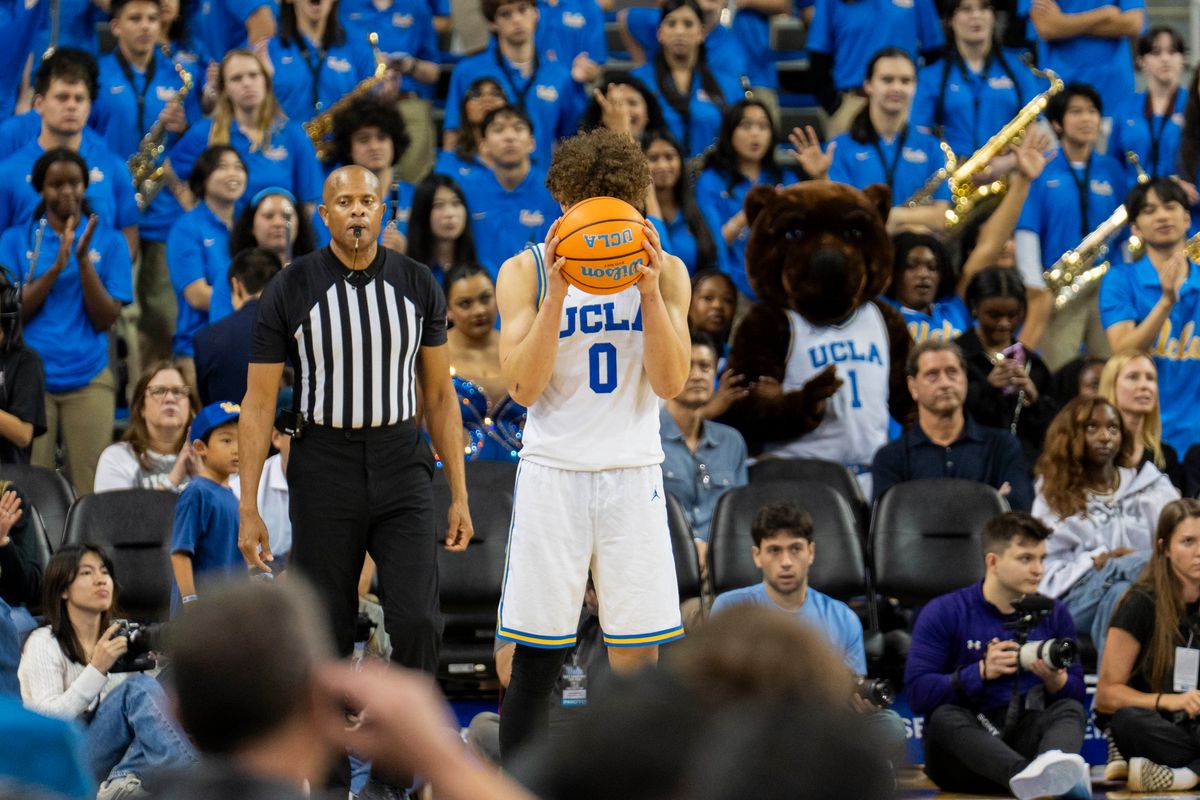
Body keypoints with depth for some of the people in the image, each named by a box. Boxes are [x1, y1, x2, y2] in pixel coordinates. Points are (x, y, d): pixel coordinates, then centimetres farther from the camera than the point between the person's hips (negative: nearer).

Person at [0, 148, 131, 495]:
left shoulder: (109, 242, 7)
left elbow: (105, 320, 0)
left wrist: (84, 261, -12)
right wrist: (56, 267, -13)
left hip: (88, 380, 0)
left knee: (89, 487, -5)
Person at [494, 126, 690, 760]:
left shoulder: (664, 272, 5)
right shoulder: (525, 272, 0)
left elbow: (670, 383, -4)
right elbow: (524, 387, -9)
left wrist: (650, 292, -17)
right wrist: (556, 295, -19)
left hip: (633, 475, 2)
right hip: (553, 471, -2)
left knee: (637, 661, 0)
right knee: (535, 665, -2)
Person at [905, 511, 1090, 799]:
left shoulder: (1053, 614, 10)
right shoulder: (943, 613, 0)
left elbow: (1077, 693, 7)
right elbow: (918, 692, -11)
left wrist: (1055, 680, -16)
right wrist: (982, 672, -21)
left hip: (1026, 739, 3)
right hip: (963, 748, -3)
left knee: (1070, 709, -23)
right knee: (946, 716, -34)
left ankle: (1057, 770, -63)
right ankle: (1028, 776, -66)